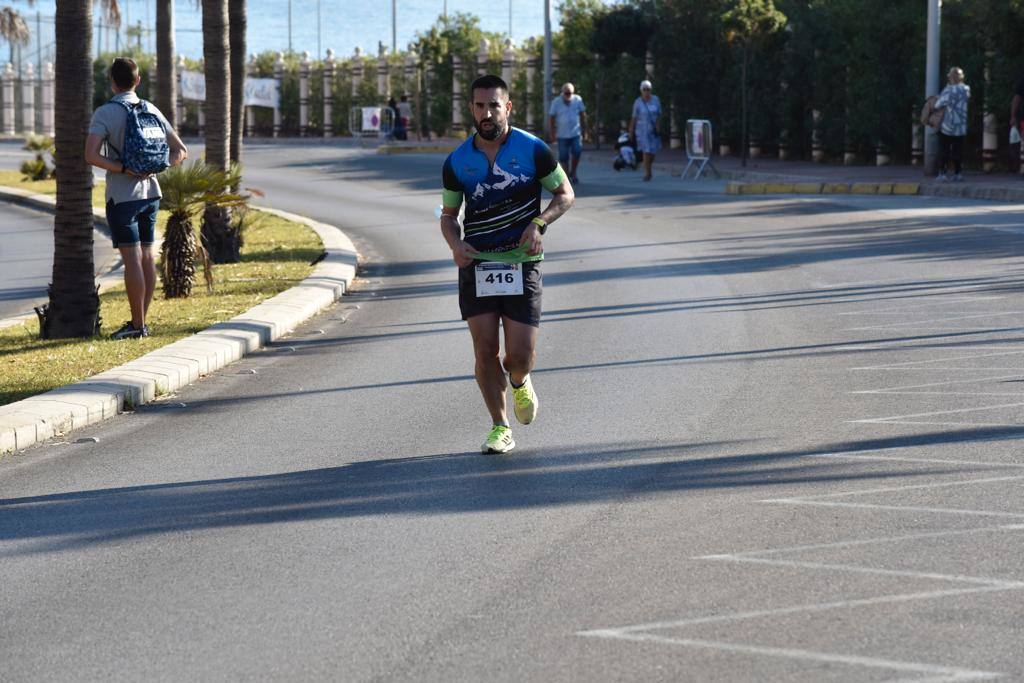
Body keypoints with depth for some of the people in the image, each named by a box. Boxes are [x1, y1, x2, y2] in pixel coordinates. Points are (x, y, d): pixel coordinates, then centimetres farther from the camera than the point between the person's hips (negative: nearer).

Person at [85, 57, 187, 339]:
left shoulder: (105, 113, -10)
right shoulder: (151, 111, 7)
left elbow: (91, 155, -23)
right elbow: (180, 151, 8)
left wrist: (123, 169, -15)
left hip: (122, 196, -6)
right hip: (150, 192, 6)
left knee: (132, 259, -6)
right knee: (147, 257, 10)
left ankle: (137, 324, -5)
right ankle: (141, 321, 14)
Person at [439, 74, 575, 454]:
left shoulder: (533, 150, -4)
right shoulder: (457, 162, 3)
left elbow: (565, 194, 6)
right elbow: (448, 213, 15)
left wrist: (538, 223, -12)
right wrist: (455, 243, -6)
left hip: (521, 263, -2)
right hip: (476, 263, 2)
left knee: (521, 355, -6)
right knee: (485, 349, -5)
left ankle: (518, 382, 31)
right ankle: (499, 427, 10)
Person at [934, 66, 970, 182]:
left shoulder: (949, 90, -17)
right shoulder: (967, 90, 1)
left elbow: (938, 105, -19)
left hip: (947, 126, -5)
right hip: (961, 127, 5)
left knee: (944, 151, 3)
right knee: (958, 151, 12)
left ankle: (942, 173, -1)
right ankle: (958, 173, 11)